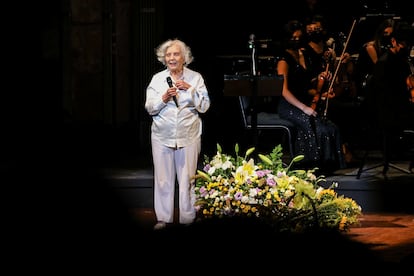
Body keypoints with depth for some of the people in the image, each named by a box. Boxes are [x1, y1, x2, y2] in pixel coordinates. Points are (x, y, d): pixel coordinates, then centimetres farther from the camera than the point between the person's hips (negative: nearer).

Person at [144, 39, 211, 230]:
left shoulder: (195, 78, 4)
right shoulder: (157, 79, 7)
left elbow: (204, 107, -1)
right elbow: (149, 108, 4)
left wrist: (191, 90, -14)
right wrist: (163, 98, -14)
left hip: (188, 137, -1)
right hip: (162, 136, 1)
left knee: (187, 178, 0)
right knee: (163, 179, 3)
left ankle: (188, 218, 8)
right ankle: (163, 218, 11)